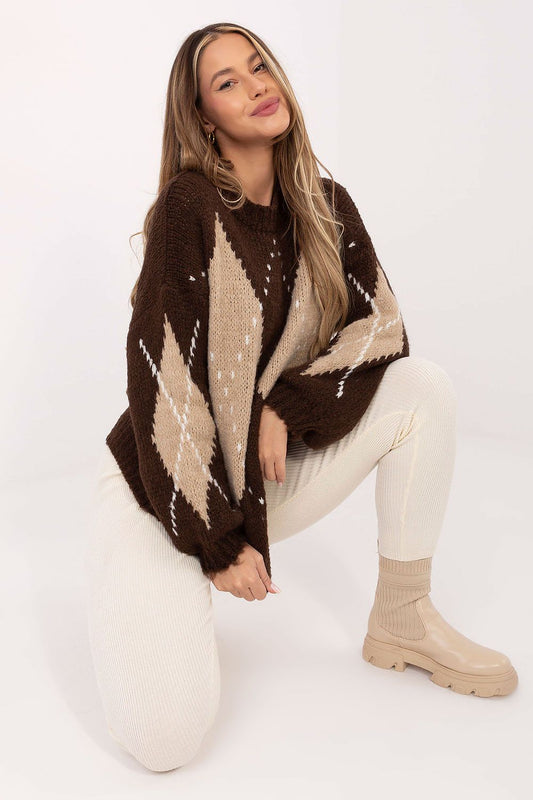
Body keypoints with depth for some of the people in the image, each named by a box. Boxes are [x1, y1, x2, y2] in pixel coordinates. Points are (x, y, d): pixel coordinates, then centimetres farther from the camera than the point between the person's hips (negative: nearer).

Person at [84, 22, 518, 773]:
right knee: (165, 736, -21)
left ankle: (402, 622, 1)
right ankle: (160, 596, 13)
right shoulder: (190, 204, -17)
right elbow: (164, 379, -21)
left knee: (425, 386, -10)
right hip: (162, 489, -5)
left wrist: (287, 408, -15)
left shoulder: (324, 204, 1)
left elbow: (380, 324, 0)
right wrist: (218, 540, -18)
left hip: (269, 473, 6)